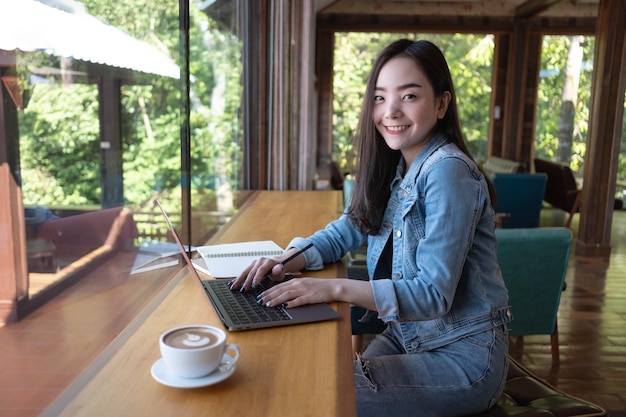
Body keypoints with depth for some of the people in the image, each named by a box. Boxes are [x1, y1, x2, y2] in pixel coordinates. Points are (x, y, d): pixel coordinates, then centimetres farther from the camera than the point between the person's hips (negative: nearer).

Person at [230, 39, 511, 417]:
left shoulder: (448, 172, -22)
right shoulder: (394, 168, 3)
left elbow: (433, 294, -24)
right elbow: (346, 230, 10)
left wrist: (336, 288, -30)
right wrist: (288, 260, -8)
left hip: (464, 356, -7)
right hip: (407, 336, 7)